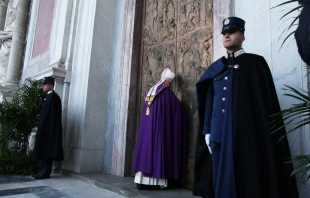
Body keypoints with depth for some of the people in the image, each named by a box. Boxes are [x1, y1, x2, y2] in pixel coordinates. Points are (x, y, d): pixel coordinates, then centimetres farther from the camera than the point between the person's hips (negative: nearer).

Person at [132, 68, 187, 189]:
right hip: (160, 127, -6)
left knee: (146, 147, 6)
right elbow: (178, 111, 0)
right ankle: (154, 182, -1)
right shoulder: (168, 93, -6)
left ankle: (142, 180, 6)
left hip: (146, 127, 6)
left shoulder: (149, 91, 13)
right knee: (158, 149, -2)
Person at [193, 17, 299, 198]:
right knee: (222, 176, 8)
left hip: (246, 133, -3)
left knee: (247, 177, 2)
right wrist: (207, 131, 9)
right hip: (219, 132, 4)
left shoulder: (256, 63, 4)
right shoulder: (215, 68, 15)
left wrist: (266, 134, -9)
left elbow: (267, 101, -2)